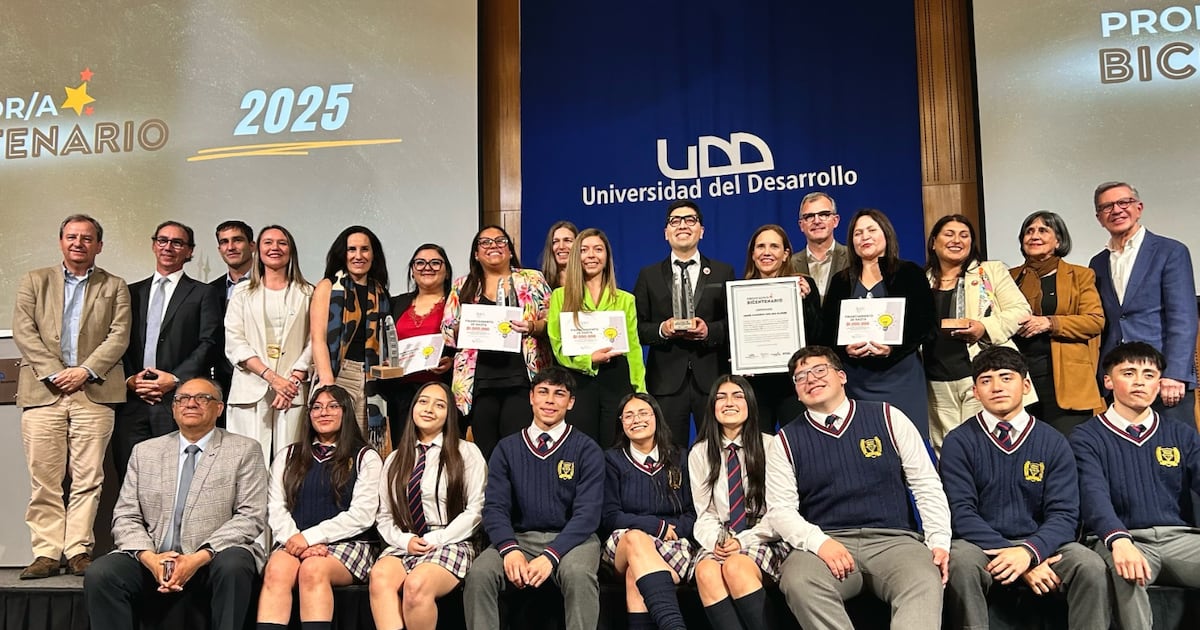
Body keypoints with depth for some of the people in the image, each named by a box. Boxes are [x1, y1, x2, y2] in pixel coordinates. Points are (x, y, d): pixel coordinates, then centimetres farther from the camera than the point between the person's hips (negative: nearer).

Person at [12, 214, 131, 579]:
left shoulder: (114, 287, 14)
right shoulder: (34, 281, 16)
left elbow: (119, 336, 4)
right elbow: (23, 331, 5)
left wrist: (86, 371, -9)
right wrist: (55, 372, -7)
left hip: (94, 392, -1)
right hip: (43, 391, 1)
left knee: (88, 477, -2)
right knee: (43, 478, 0)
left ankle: (79, 550, 4)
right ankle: (46, 552, 5)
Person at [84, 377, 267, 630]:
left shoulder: (244, 451, 6)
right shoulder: (144, 452, 15)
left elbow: (251, 516, -3)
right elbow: (125, 517, 10)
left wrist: (200, 558, -16)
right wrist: (149, 557, -11)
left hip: (213, 560, -2)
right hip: (154, 560, 3)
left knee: (233, 565, -34)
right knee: (99, 574, -23)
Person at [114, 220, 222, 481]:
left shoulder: (203, 294, 8)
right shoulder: (132, 292, 19)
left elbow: (208, 344, -2)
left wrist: (175, 379, -11)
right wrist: (129, 379, -3)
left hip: (178, 401, -3)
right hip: (132, 402, 3)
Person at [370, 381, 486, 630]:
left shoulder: (467, 453, 5)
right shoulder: (395, 459, 18)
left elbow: (475, 511, -2)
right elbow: (385, 517, 15)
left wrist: (435, 540, -10)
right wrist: (405, 540, -5)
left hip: (450, 544, -3)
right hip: (404, 545, 4)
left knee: (416, 584, -36)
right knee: (379, 576, -32)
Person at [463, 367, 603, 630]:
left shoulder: (587, 450, 1)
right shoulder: (507, 449, 9)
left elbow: (587, 513, -9)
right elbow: (495, 507, 0)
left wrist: (551, 555, -24)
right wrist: (510, 549, -21)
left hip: (571, 539, -2)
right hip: (519, 537, 2)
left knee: (578, 574, -35)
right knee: (479, 573, -27)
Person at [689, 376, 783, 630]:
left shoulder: (770, 446, 0)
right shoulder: (699, 453, 10)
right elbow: (705, 513, 7)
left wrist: (744, 540, -14)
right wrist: (715, 540, -14)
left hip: (763, 540, -2)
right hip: (720, 543, 2)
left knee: (736, 566, -35)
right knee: (706, 571, -32)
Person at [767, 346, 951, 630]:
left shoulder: (888, 417, 10)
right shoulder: (786, 440, 11)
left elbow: (927, 486, 9)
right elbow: (780, 508, 3)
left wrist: (939, 541, -6)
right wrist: (819, 542, -16)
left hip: (893, 540, 0)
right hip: (825, 543, 1)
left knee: (925, 582, -34)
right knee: (798, 580, -34)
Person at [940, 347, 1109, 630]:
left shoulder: (1054, 443, 5)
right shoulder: (959, 442, -1)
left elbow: (1063, 514, -4)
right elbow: (961, 512, -10)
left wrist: (1029, 552, -24)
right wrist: (1017, 560, -21)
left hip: (1038, 544, 2)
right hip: (981, 544, -2)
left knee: (1092, 568, -26)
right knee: (960, 563, -34)